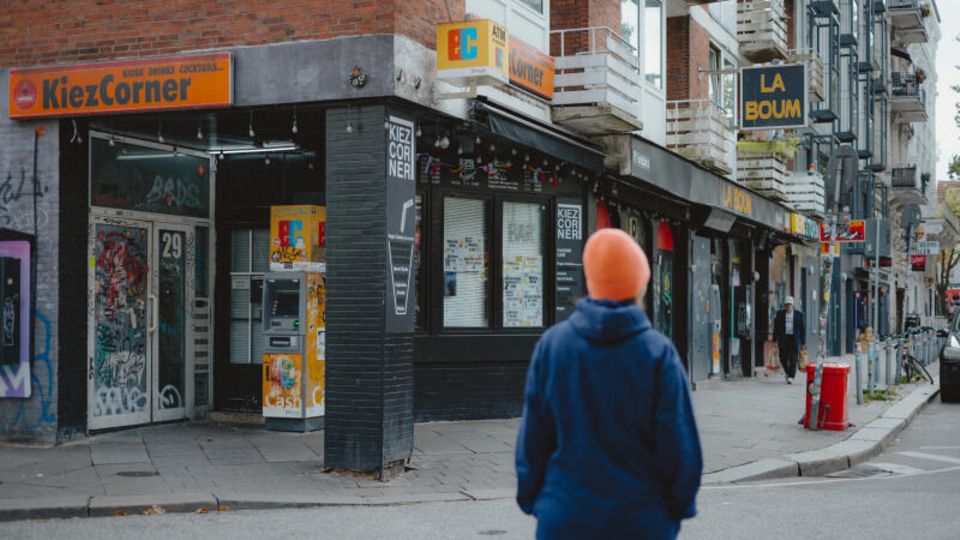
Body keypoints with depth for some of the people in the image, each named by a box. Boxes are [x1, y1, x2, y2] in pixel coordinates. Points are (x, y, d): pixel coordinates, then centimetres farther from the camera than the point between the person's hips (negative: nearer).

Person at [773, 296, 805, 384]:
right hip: (783, 339, 2)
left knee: (793, 359, -8)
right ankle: (787, 371, 31)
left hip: (794, 339, -2)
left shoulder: (799, 315, 2)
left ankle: (791, 377, -8)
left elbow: (803, 329, 4)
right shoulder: (780, 314, 6)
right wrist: (775, 340, 1)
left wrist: (803, 343, 0)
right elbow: (776, 327, 7)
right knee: (783, 358, 2)